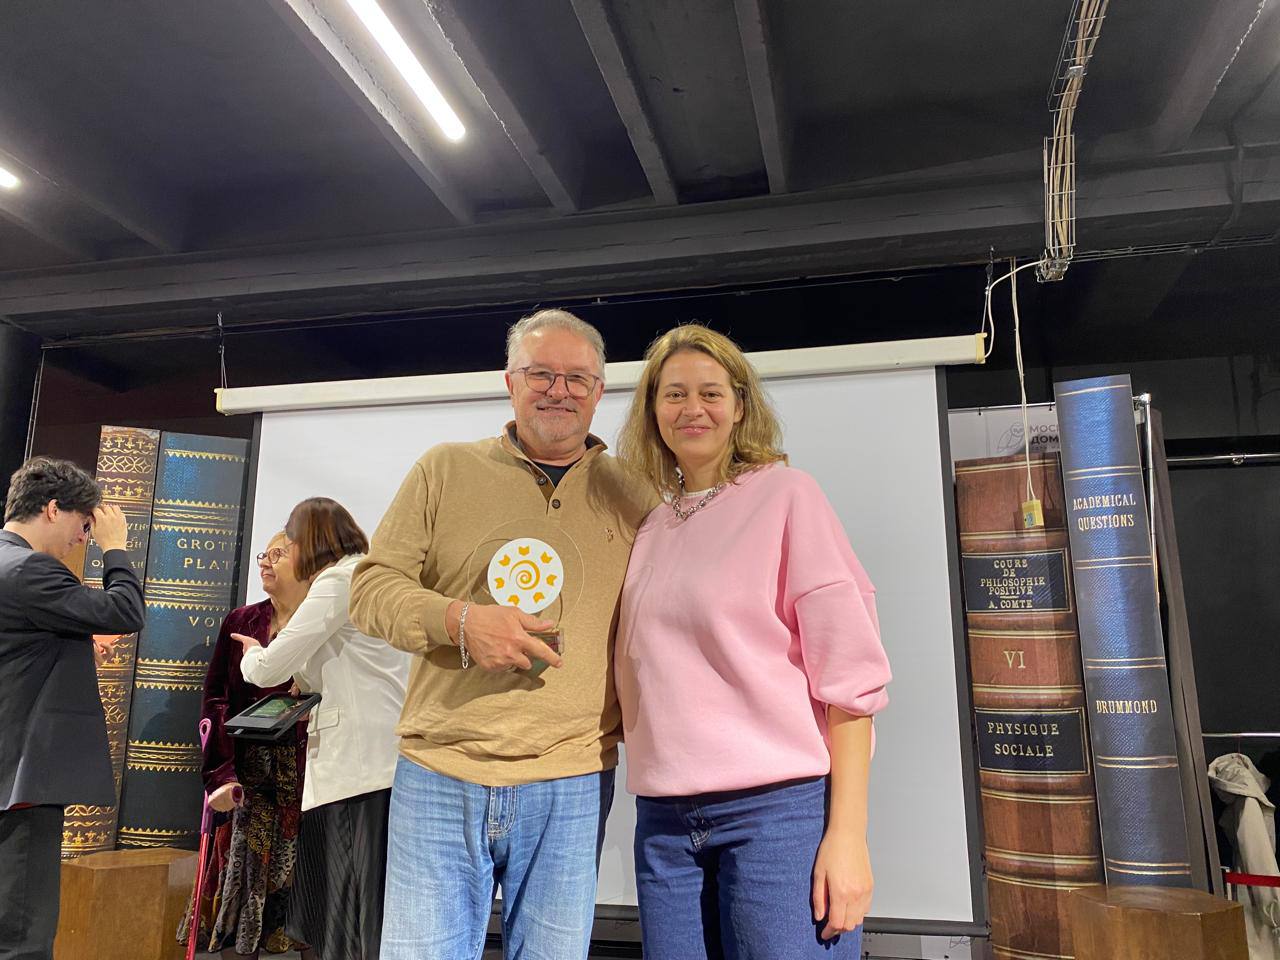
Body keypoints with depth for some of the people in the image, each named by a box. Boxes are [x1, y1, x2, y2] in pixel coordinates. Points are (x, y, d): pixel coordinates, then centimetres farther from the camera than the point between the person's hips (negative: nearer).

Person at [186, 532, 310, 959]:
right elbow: (215, 699, 4)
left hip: (307, 776, -3)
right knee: (240, 887, 5)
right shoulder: (240, 622, 8)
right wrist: (221, 774, -6)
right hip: (248, 778, 3)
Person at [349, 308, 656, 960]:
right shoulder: (445, 470, 5)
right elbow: (371, 588, 3)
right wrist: (459, 621, -15)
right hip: (437, 777, 0)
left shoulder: (630, 498, 6)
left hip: (569, 789, 1)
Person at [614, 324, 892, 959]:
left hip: (779, 807, -4)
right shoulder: (648, 524, 11)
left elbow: (849, 672, -8)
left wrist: (847, 832, -12)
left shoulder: (785, 494, -4)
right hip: (663, 817, 5)